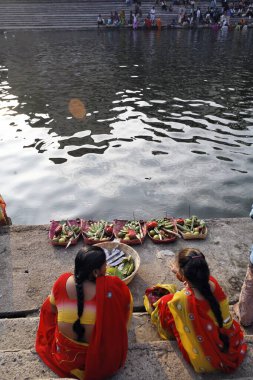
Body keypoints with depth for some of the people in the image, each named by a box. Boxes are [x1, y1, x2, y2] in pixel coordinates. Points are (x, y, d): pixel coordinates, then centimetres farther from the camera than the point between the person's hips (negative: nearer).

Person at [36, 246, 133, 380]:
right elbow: (127, 305, -8)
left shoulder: (63, 282, -21)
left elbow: (52, 308, -1)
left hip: (66, 349, 2)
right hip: (99, 351, -2)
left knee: (48, 303, 26)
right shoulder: (112, 287, -31)